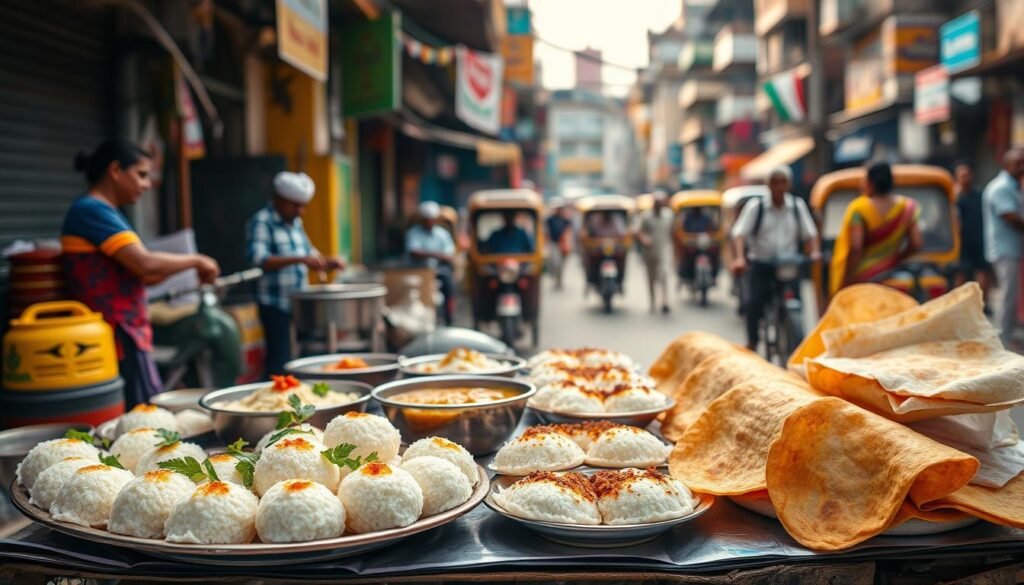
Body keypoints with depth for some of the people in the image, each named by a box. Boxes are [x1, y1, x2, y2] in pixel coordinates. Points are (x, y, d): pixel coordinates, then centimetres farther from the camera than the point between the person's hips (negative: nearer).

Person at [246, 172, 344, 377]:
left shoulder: (296, 222, 15)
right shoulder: (261, 222, -9)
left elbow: (308, 251, 26)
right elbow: (258, 258, -23)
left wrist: (326, 263, 4)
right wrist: (299, 259, -31)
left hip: (299, 302, 8)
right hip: (275, 304, -8)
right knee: (280, 362, -8)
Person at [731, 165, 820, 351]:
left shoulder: (798, 205, 7)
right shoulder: (756, 206, -2)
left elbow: (810, 233, 10)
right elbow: (739, 233, -9)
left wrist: (815, 252, -10)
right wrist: (740, 258, -24)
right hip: (761, 264, -2)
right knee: (754, 302, -16)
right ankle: (752, 342, 1)